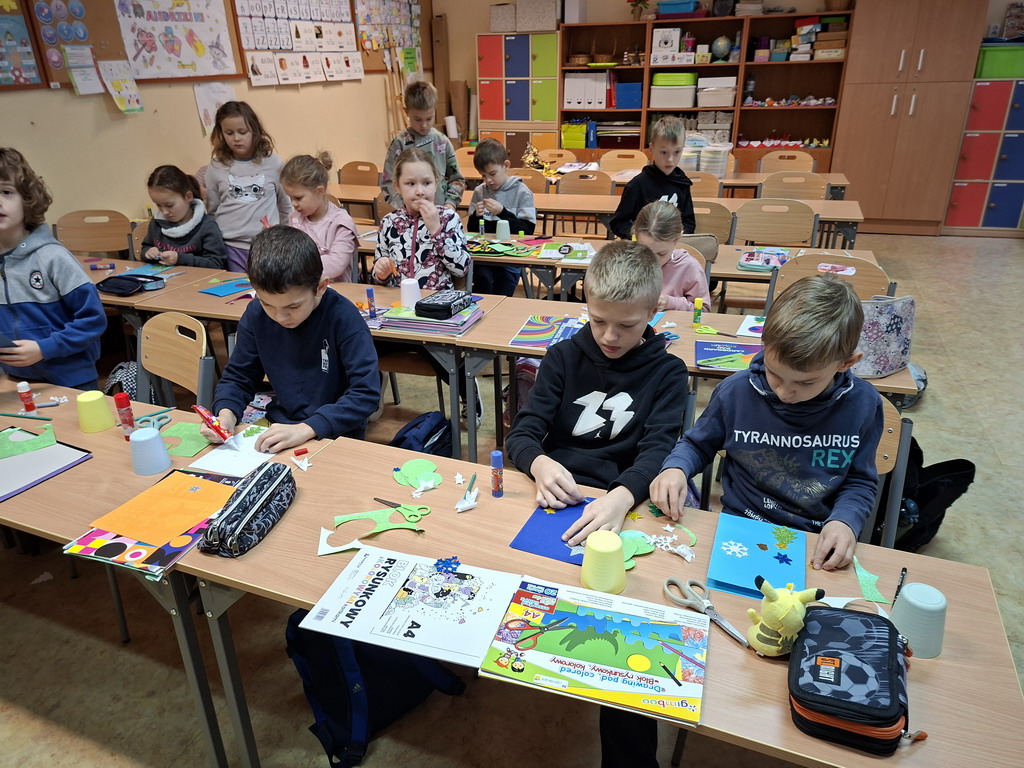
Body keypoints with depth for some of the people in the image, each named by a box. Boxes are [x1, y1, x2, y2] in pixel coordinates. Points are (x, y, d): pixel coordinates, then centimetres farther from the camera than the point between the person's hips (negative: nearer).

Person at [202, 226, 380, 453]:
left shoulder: (343, 317, -18)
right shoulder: (256, 314, -3)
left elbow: (367, 393, -21)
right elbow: (238, 377, 8)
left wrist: (305, 429, -29)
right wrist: (226, 413, -13)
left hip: (336, 436, -3)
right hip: (279, 429, 3)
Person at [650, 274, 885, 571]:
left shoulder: (863, 404, -8)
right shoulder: (735, 392, -9)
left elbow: (860, 481, 7)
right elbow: (697, 444, 9)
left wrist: (844, 521, -12)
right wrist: (675, 468, -13)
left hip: (817, 543, 1)